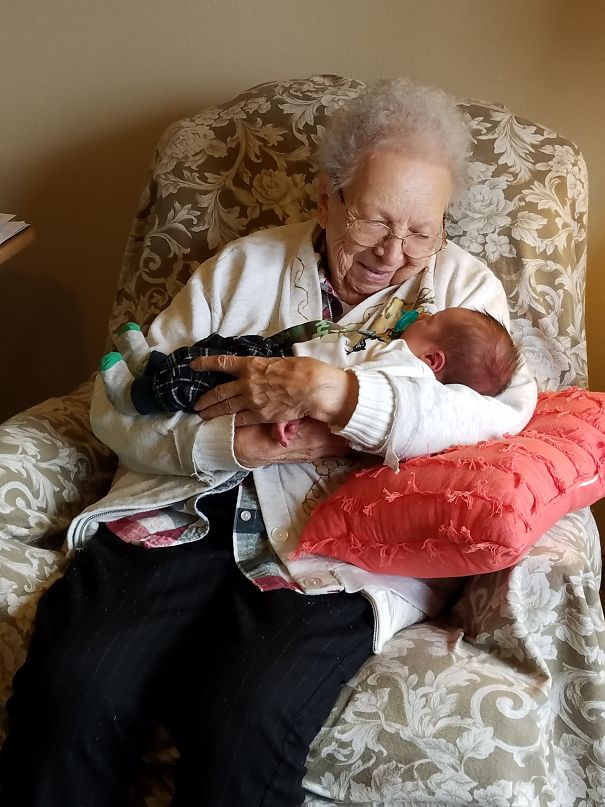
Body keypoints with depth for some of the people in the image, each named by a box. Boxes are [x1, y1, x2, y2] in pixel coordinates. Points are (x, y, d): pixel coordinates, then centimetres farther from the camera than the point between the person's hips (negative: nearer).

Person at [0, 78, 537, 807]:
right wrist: (234, 443, -10)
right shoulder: (244, 265, 16)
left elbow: (510, 412, -10)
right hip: (186, 515, 3)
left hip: (334, 551, -2)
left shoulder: (461, 285, 12)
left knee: (245, 722, -29)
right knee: (74, 690, -23)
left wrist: (333, 391, -19)